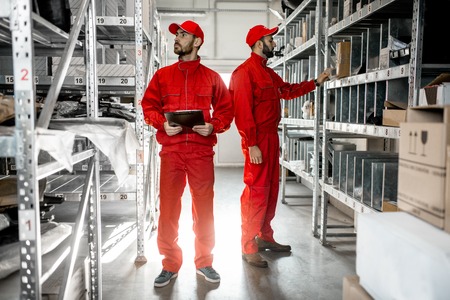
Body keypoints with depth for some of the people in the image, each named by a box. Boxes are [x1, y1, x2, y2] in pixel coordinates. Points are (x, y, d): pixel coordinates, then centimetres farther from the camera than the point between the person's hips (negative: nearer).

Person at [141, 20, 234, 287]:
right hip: (171, 151, 1)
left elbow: (226, 110, 10)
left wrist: (214, 126, -9)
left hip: (201, 151, -1)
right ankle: (170, 265, 18)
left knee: (204, 207, 5)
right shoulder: (162, 75, 11)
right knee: (168, 209, 3)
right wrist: (162, 123, -8)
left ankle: (205, 262, 23)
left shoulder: (212, 77, 9)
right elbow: (148, 106, 11)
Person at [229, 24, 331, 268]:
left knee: (271, 189, 15)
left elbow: (287, 90, 31)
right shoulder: (245, 71, -12)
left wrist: (316, 82, 29)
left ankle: (265, 238, 28)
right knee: (256, 192, -7)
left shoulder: (268, 72, 18)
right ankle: (248, 249, 4)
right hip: (257, 141, -10)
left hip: (271, 137, 10)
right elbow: (242, 111, -19)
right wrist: (252, 145, -22)